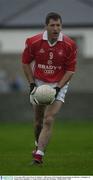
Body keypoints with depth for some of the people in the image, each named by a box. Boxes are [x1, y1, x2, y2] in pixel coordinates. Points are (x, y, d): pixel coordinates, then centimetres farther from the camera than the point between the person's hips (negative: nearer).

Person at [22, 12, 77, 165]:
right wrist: (32, 84, -5)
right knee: (38, 121, 11)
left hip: (59, 85, -2)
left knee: (49, 120, -15)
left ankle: (39, 154, -15)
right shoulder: (33, 42, -13)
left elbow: (70, 70, -7)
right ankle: (39, 145, 39)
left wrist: (58, 88, -16)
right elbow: (26, 63, 1)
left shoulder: (70, 45, -15)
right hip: (39, 83, 2)